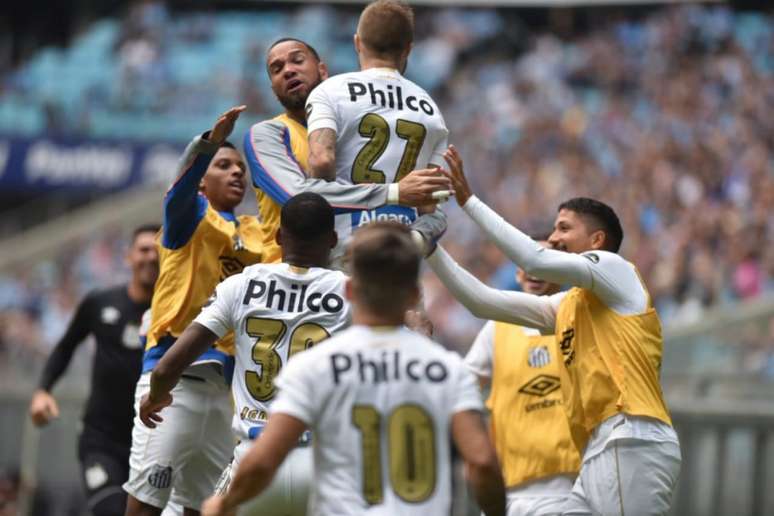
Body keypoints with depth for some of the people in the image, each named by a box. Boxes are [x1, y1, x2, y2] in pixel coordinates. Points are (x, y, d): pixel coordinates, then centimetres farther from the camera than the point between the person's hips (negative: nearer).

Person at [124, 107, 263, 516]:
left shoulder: (254, 235, 19)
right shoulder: (194, 216, 1)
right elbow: (180, 192, -20)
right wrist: (211, 142, -40)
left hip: (223, 384, 7)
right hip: (174, 373, -7)